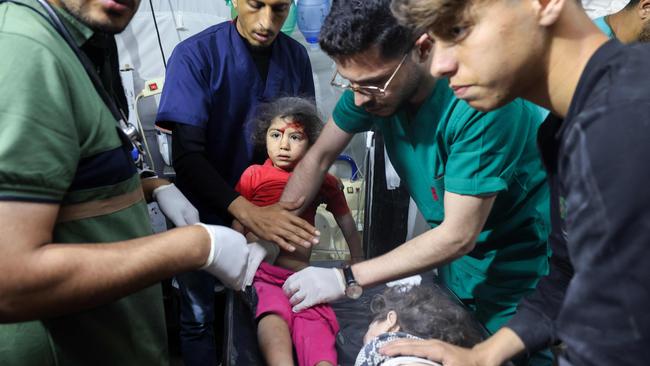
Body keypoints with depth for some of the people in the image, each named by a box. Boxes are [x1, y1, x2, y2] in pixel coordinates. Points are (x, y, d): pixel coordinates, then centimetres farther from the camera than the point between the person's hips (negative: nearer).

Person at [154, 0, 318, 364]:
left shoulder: (296, 56, -5)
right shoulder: (196, 55, -18)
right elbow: (187, 154, -24)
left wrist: (298, 206, -10)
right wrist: (248, 212, -37)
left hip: (270, 208, 3)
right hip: (205, 210, -3)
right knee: (199, 316, 12)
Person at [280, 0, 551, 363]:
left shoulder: (479, 101, -32)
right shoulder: (375, 78, -13)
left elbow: (458, 236, -29)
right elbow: (319, 157, -2)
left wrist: (345, 279, -28)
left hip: (515, 264, -5)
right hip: (453, 256, 6)